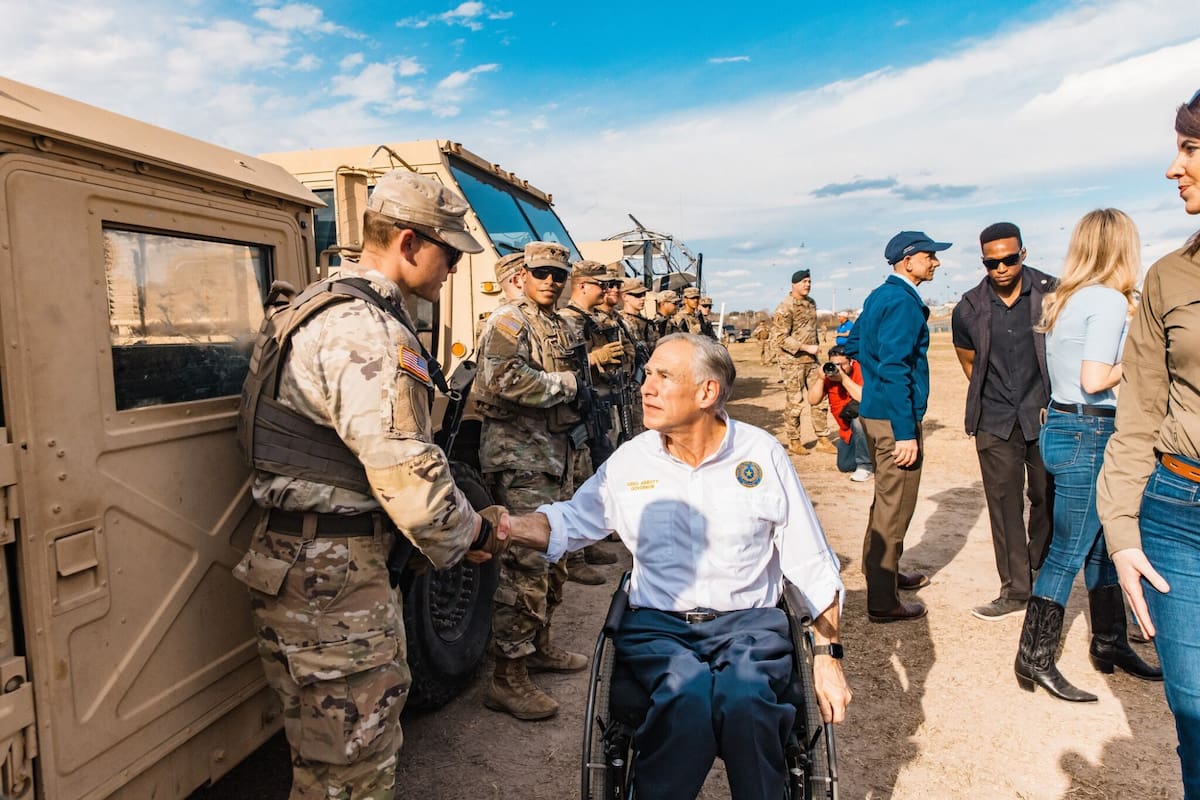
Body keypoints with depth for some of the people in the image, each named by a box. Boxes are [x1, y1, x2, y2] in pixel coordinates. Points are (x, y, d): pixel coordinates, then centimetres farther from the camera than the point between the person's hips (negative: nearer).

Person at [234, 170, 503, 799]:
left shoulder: (319, 308, 15)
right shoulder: (370, 330, -20)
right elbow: (407, 471, -25)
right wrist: (466, 533, -6)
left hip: (299, 561, 11)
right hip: (334, 577, -11)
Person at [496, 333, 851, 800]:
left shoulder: (763, 455, 0)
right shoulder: (631, 459, 4)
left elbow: (813, 566, 4)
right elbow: (567, 523, 10)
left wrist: (828, 655, -2)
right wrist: (503, 528, -9)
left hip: (748, 622, 0)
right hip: (658, 624, 1)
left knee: (743, 699, -32)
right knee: (688, 695, -31)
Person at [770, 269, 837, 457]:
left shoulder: (811, 303, 11)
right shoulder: (785, 308, -13)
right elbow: (780, 338, -18)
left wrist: (817, 346, 15)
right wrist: (806, 348, -19)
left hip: (811, 360, 7)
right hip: (793, 361, -7)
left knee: (819, 399, 8)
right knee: (795, 403, -1)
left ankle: (822, 440, 16)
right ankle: (794, 442, 12)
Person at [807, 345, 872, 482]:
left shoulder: (861, 370, -23)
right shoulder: (829, 373, -8)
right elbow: (813, 400, -13)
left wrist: (843, 379, -39)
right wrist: (821, 379, -26)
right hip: (848, 430, 6)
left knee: (858, 419, -38)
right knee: (844, 466, 5)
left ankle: (865, 465, -18)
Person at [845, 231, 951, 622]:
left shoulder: (878, 296, 11)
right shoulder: (903, 302, -18)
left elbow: (853, 344, 21)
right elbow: (894, 368, -24)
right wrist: (905, 433, -24)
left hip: (875, 410, 10)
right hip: (895, 416, -10)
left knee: (886, 499, 23)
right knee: (895, 507, -2)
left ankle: (884, 572, 39)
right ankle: (882, 602, 7)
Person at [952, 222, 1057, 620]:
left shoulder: (1050, 294, -5)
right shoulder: (969, 308, -1)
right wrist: (992, 398, 10)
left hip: (1045, 414, -1)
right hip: (995, 423, 1)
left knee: (1047, 500, 6)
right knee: (1003, 504, 4)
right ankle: (1016, 589, 14)